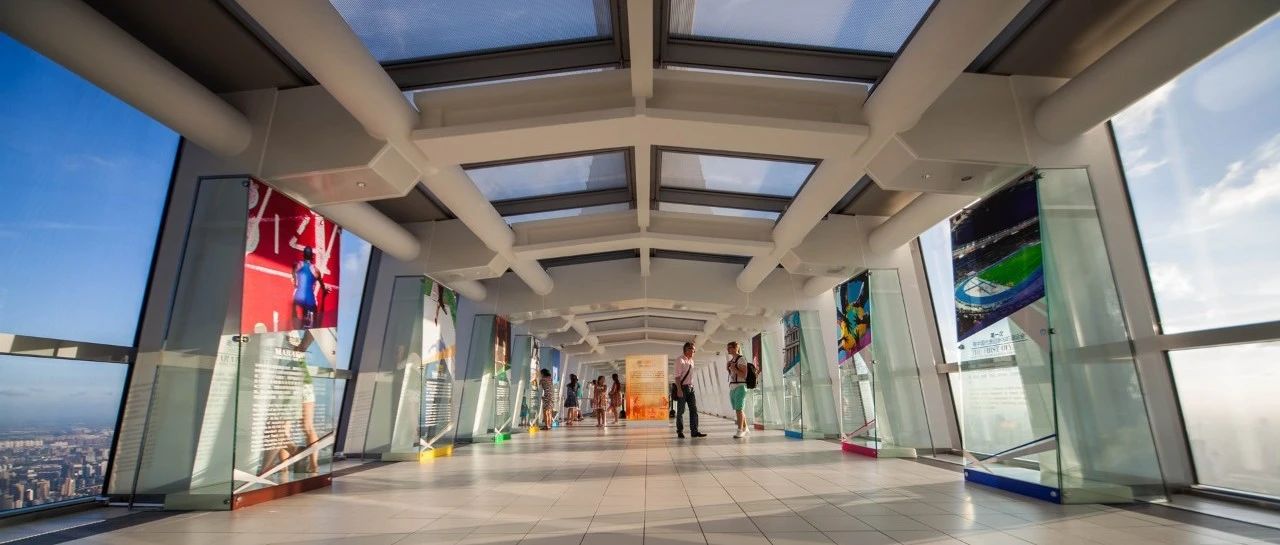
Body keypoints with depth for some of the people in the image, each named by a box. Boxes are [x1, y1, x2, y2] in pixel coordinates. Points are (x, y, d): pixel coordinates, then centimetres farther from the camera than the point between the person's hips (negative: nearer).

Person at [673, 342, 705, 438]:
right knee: (681, 411, 2)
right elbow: (677, 376, -14)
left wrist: (692, 386, 11)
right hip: (682, 388, -7)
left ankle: (694, 431, 9)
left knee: (694, 409, 5)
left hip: (690, 388, 7)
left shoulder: (691, 361, 14)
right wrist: (679, 389, -21)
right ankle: (680, 432, 11)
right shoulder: (680, 360, -9)